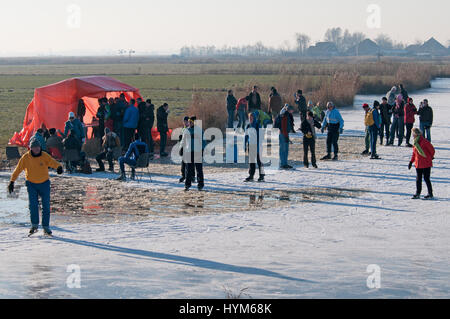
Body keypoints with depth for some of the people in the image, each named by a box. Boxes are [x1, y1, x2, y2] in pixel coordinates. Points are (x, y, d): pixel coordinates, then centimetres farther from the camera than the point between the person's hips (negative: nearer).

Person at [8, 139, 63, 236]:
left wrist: (59, 167, -49)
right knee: (33, 204, -15)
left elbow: (53, 162, -26)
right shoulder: (25, 158, -9)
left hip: (44, 184, 1)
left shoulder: (45, 156, -11)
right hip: (31, 184, 0)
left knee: (46, 206, 1)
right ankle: (34, 225, -1)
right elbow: (18, 170, -3)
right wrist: (12, 182, -6)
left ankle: (46, 227, 10)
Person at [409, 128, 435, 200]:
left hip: (426, 164, -7)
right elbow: (414, 153, 17)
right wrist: (411, 162, 9)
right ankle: (417, 194, 15)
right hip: (418, 164, 7)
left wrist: (431, 157, 9)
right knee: (418, 179, 8)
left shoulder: (424, 141, -16)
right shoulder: (415, 143, 8)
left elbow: (432, 150, -7)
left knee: (426, 178, -3)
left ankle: (430, 194, 6)